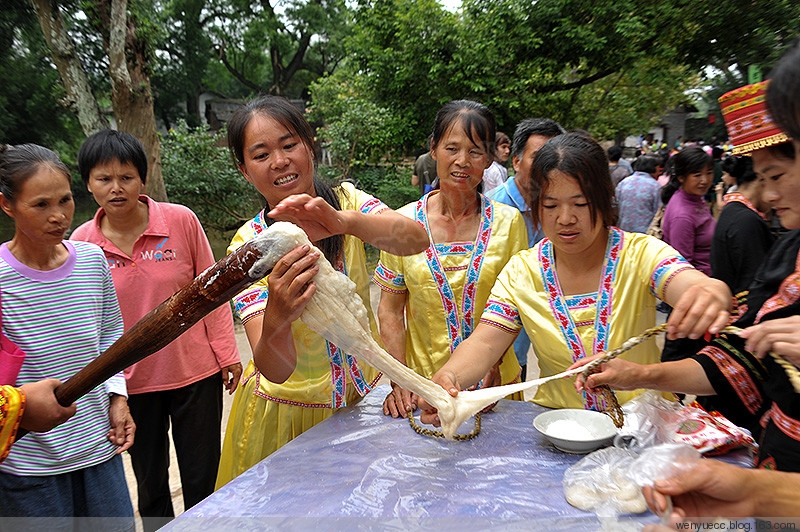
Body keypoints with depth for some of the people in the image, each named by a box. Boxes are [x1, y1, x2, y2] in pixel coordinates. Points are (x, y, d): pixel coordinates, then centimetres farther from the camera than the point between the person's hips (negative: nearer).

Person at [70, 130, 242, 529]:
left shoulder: (182, 220, -10)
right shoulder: (81, 243, -5)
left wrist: (227, 352, -3)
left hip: (195, 374, -1)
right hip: (132, 384, 2)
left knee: (202, 480, 12)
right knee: (150, 483, 19)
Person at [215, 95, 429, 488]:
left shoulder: (346, 201, -10)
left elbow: (416, 239, -31)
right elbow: (275, 370, -29)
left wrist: (344, 222, -49)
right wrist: (275, 322, -51)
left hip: (364, 395, 3)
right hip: (291, 409, -3)